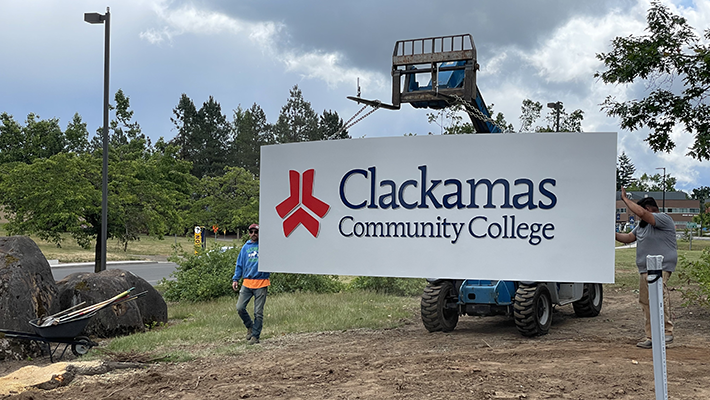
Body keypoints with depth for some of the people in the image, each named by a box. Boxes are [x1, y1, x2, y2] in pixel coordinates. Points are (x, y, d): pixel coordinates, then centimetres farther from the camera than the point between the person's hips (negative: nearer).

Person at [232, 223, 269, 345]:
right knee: (240, 308, -4)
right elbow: (239, 264, 17)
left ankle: (255, 336, 10)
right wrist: (235, 279, 8)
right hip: (247, 283, 4)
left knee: (258, 312, 0)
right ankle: (250, 327, 20)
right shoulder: (245, 247, 13)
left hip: (261, 283, -3)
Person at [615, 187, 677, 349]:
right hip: (644, 270, 9)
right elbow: (628, 238, 25)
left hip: (660, 268, -9)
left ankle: (667, 332, -17)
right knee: (646, 303, 7)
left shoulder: (663, 218, -8)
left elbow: (641, 213, -22)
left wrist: (625, 199, -13)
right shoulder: (642, 224, 22)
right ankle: (651, 337, 11)